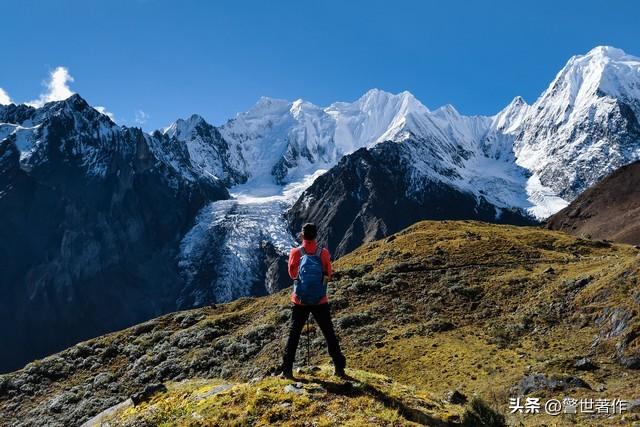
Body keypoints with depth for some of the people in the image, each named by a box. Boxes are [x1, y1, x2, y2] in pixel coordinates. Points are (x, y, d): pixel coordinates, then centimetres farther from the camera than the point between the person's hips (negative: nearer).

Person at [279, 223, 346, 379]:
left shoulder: (295, 253, -8)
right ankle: (339, 368, 15)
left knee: (294, 335, 12)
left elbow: (292, 274, 4)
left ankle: (287, 369, 14)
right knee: (330, 335, 12)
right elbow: (328, 275, 2)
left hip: (300, 302, 0)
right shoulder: (324, 253, -8)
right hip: (320, 302, 0)